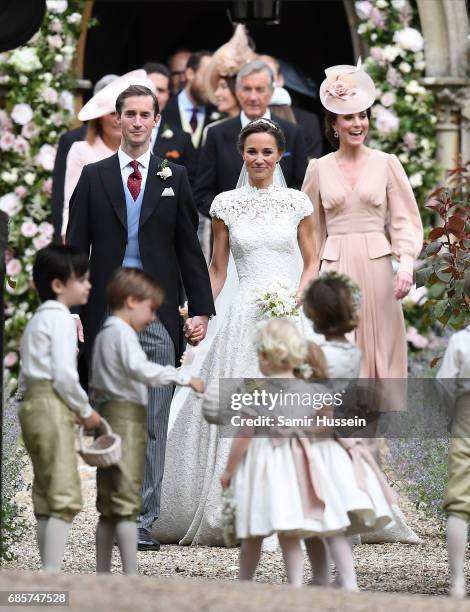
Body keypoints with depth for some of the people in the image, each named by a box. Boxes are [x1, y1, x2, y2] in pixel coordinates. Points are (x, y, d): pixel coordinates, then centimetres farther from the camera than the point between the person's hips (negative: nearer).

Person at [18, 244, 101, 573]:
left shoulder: (38, 319, 20)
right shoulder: (61, 319, -11)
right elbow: (64, 374, -18)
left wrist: (74, 409, 12)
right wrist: (85, 410, -5)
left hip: (34, 405, 10)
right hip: (53, 409, -10)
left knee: (45, 496, 12)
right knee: (65, 496, -11)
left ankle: (47, 573, 15)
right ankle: (52, 574, -17)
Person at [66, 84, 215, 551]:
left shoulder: (174, 178, 7)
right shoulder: (94, 178, 8)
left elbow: (189, 249, 7)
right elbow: (76, 249, 5)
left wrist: (201, 309, 1)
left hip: (158, 315, -1)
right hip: (106, 314, 1)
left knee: (152, 422, -4)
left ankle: (143, 520, -2)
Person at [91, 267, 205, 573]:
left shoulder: (104, 334, 20)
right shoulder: (123, 333, -10)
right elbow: (139, 368, -26)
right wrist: (184, 378, -24)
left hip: (108, 415, 10)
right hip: (128, 418, -10)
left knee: (108, 504, 11)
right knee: (127, 501, -12)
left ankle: (102, 573, 12)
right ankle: (132, 574, -15)